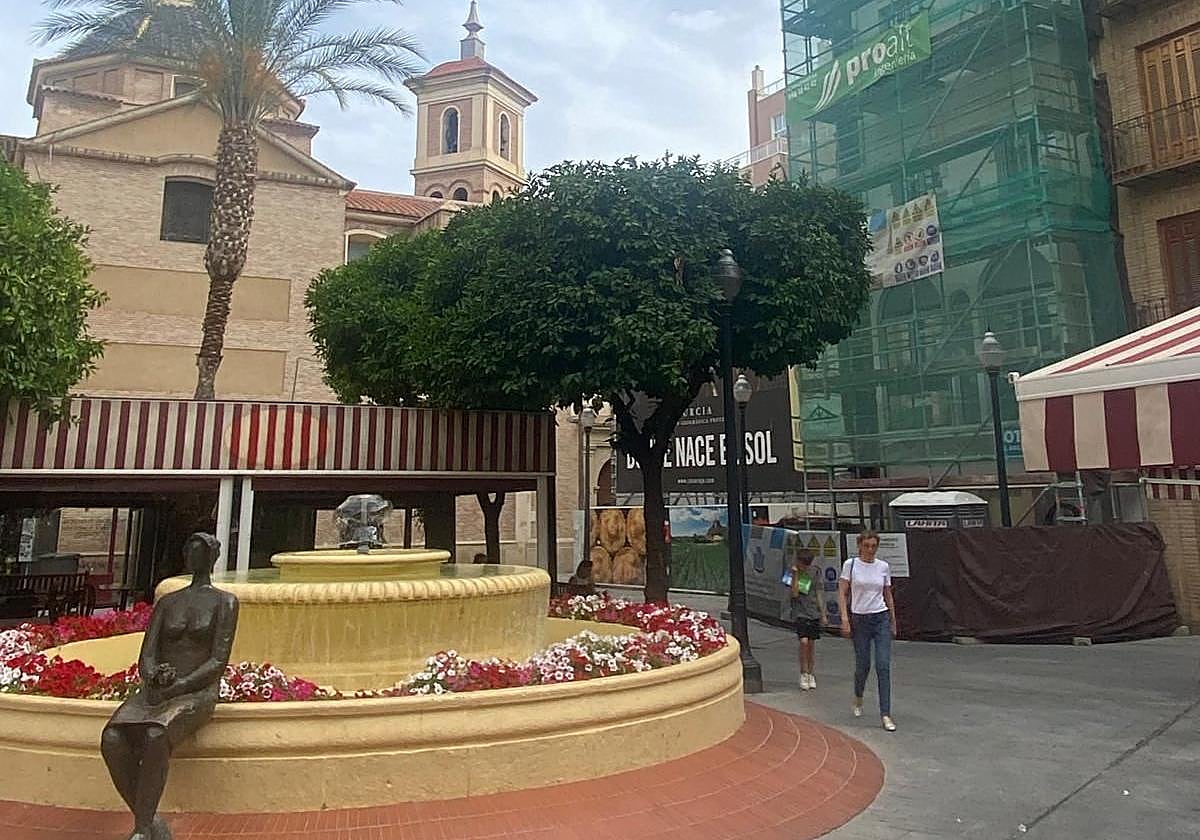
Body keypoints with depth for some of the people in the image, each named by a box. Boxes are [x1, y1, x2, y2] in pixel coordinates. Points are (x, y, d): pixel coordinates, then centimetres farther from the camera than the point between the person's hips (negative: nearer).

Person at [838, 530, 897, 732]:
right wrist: (844, 618, -14)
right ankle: (858, 698, 37)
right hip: (859, 620, -2)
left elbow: (888, 595, 12)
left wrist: (893, 622, 13)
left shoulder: (883, 566, 3)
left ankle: (885, 714, -1)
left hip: (881, 619, 2)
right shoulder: (850, 564, -5)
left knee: (883, 666, -7)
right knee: (863, 665, 7)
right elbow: (842, 593, -6)